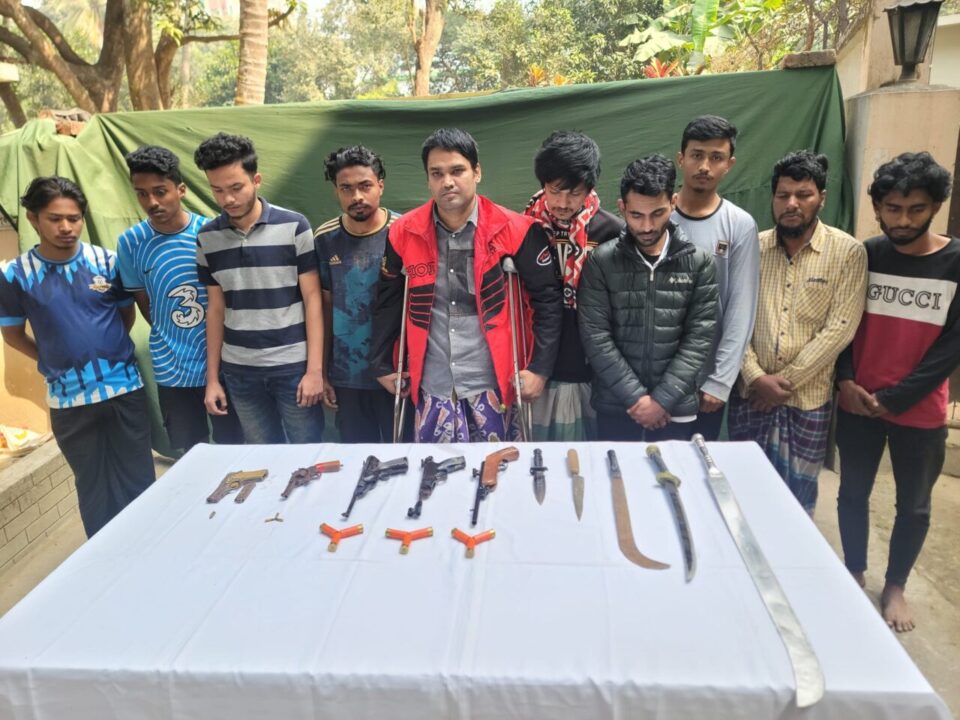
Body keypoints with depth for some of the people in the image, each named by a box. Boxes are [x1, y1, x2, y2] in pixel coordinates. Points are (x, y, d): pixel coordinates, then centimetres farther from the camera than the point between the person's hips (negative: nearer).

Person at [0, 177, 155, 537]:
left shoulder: (108, 262, -3)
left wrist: (110, 354, 10)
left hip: (125, 387, 1)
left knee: (138, 479, 9)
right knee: (93, 485, 14)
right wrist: (56, 362, 8)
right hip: (69, 396, 0)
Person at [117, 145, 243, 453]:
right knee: (191, 451, 15)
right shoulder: (130, 243, -5)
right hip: (172, 370, 1)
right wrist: (171, 339, 4)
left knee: (233, 446, 12)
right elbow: (145, 305, 8)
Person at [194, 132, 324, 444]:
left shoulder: (293, 226, -7)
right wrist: (212, 377, 8)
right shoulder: (207, 237, 4)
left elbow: (312, 298, -6)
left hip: (293, 365, -3)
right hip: (239, 371, 3)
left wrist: (314, 369, -10)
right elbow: (216, 308, 9)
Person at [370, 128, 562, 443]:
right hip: (432, 387, 2)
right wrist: (383, 365, 12)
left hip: (492, 384, -2)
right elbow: (387, 301, 9)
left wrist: (539, 368, -7)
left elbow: (547, 298, -4)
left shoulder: (514, 230, -9)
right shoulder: (404, 232, -2)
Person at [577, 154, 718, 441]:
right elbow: (595, 336, -8)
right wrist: (636, 396, -13)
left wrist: (662, 399, -11)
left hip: (675, 410, 1)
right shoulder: (600, 262, -4)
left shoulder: (700, 263, -1)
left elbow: (699, 337, -4)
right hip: (615, 407, 0)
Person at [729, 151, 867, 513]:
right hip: (749, 393, 2)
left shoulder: (848, 252, -5)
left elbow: (839, 328, -10)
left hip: (807, 400, -2)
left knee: (797, 498, 10)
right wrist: (755, 377, -13)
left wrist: (786, 380, -13)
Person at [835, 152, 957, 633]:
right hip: (857, 404, 2)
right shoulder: (863, 256, -3)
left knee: (913, 505, 12)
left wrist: (893, 399, -13)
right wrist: (845, 381, -10)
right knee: (853, 493, 13)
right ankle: (855, 575, 34)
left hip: (920, 412, -1)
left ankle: (895, 587, 32)